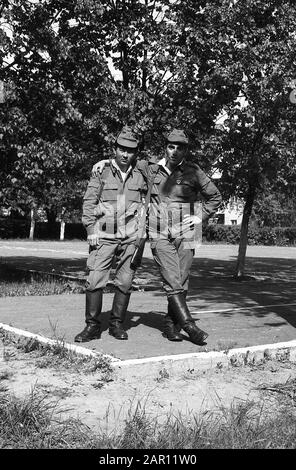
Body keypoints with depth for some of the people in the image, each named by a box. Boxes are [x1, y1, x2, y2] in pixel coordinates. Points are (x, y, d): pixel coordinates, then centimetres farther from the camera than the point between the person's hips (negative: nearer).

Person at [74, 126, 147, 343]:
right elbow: (89, 202, 4)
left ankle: (117, 324, 17)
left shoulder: (140, 176, 9)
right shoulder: (101, 173, 4)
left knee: (125, 282, 4)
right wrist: (91, 229, -5)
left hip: (131, 237, 2)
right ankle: (92, 326, 2)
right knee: (95, 280, -7)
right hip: (104, 236, -2)